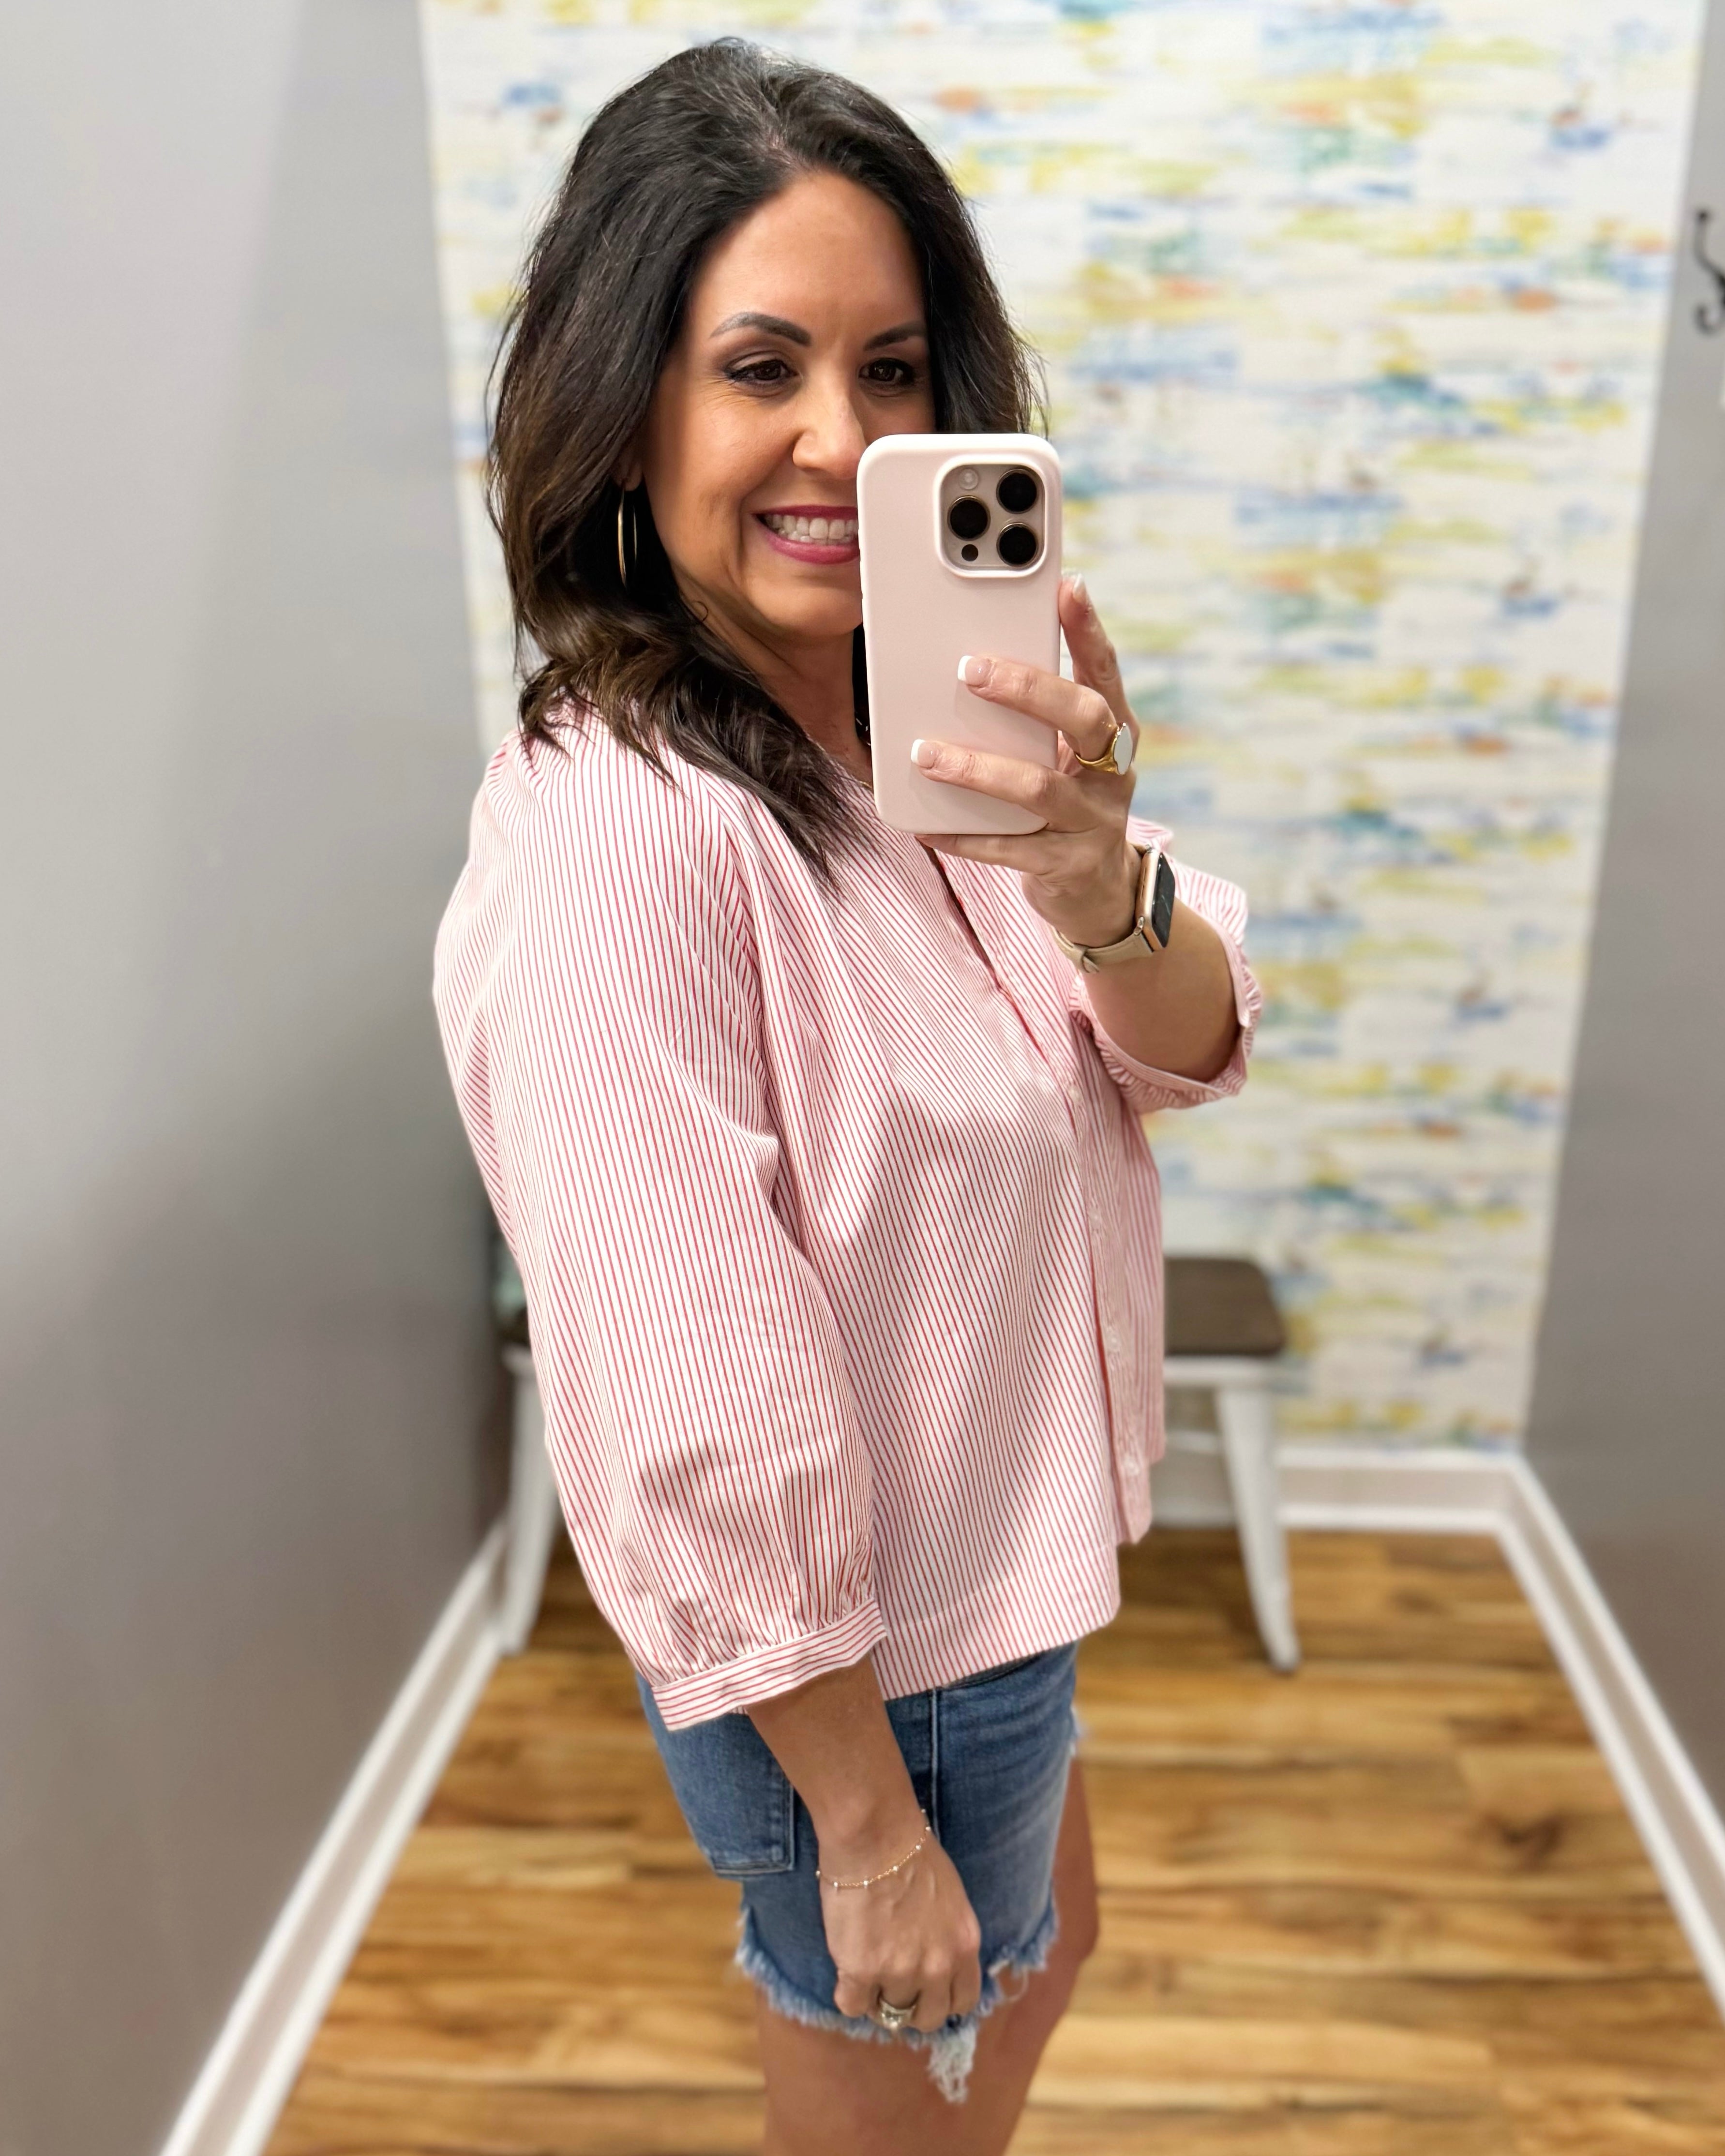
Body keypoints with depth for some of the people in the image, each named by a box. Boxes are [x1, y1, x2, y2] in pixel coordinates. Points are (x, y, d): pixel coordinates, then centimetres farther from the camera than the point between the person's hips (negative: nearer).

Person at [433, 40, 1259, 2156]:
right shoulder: (620, 830, -30)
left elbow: (1188, 1051, -7)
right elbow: (700, 1438, -27)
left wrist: (1097, 890, -29)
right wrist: (869, 1827, -16)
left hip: (1000, 1569, 8)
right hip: (853, 1667, -8)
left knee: (1040, 1950, 34)